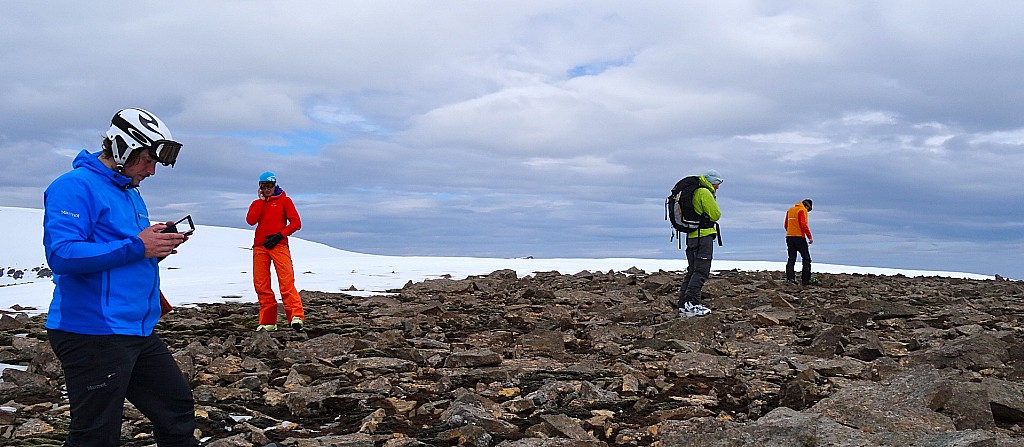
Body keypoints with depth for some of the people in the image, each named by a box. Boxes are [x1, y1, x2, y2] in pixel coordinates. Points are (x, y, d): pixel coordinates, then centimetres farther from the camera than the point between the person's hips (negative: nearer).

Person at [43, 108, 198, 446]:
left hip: (140, 331, 9)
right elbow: (61, 254, -23)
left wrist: (159, 244, 4)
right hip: (93, 334, -9)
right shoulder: (75, 187, -11)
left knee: (178, 410, 15)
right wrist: (136, 247, -23)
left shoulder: (131, 193, 18)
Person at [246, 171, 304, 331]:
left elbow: (296, 223, 0)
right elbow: (250, 220, -1)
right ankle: (267, 321, 7)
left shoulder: (284, 200, 8)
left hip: (279, 245, -4)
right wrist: (260, 200, 1)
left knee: (286, 282, -16)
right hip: (259, 246, 4)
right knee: (261, 285, 1)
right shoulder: (258, 203, 18)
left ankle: (296, 316, -24)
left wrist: (279, 235, -10)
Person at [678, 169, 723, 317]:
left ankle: (683, 305, 10)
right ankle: (691, 303, -21)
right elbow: (716, 215, -12)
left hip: (691, 236, 10)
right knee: (701, 271, -12)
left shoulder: (693, 191, 20)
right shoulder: (705, 193, -10)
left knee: (692, 270, 11)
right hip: (704, 235, -10)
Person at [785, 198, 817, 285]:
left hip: (789, 237, 7)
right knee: (806, 258, 1)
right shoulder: (803, 210, -6)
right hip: (799, 237, -7)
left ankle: (790, 278, 0)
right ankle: (806, 279, 0)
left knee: (791, 258, 8)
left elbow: (785, 225, 17)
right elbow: (804, 224, -16)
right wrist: (810, 237, -12)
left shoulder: (790, 210, 17)